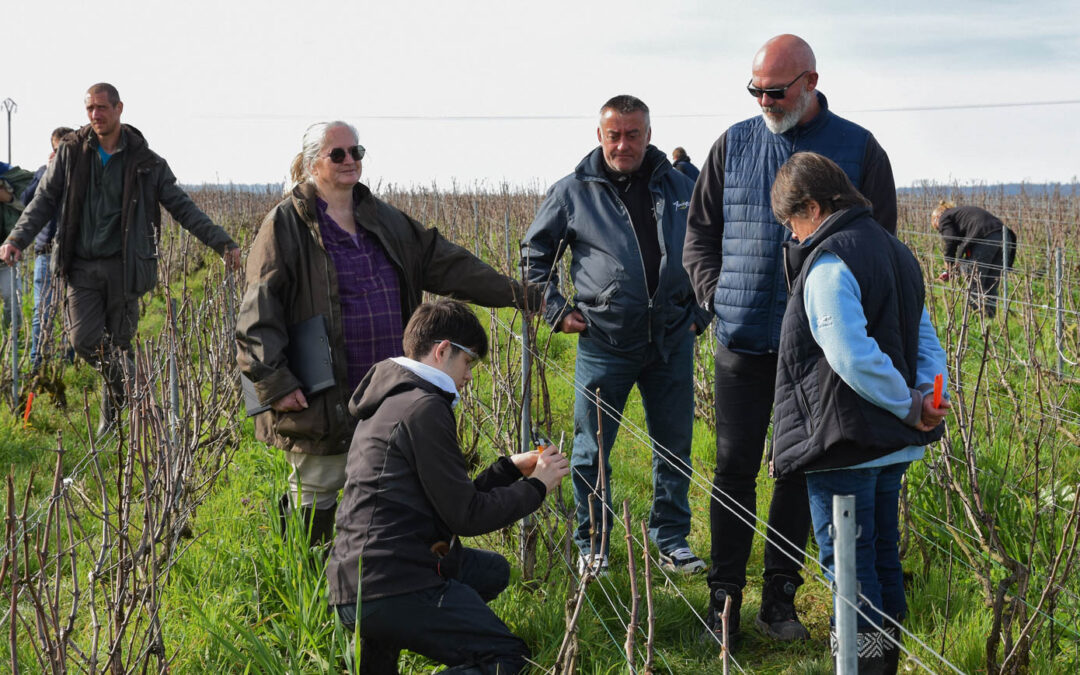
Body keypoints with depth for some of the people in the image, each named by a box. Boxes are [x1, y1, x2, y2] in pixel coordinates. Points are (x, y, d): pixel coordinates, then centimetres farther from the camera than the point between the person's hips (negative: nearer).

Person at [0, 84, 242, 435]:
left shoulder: (144, 161, 1)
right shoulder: (71, 152, 4)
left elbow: (182, 207, 3)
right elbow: (45, 201, 6)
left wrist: (222, 242, -4)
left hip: (122, 266, -1)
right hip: (82, 265, 1)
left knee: (118, 344, 3)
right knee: (84, 339, -10)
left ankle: (113, 410, 20)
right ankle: (124, 380, 17)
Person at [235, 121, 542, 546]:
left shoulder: (383, 220, 14)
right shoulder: (287, 224, -5)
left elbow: (447, 264, 15)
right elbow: (260, 310, -10)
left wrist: (519, 293, 9)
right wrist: (274, 382, -18)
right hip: (322, 398, -6)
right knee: (315, 496, 1)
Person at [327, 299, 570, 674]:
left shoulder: (391, 401, 19)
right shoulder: (423, 408, -12)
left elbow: (450, 498, 21)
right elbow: (465, 517, -11)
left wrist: (510, 467, 23)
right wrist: (536, 487, 1)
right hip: (390, 589, -10)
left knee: (493, 571, 27)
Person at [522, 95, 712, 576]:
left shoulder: (680, 187, 8)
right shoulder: (573, 192, 1)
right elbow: (535, 253, 11)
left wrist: (700, 312, 12)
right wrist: (557, 311, 3)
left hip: (672, 341, 2)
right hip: (603, 342, -2)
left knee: (674, 446, 9)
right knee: (593, 450, 4)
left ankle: (672, 540, 23)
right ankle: (592, 545, 19)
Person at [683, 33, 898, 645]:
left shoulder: (859, 150, 2)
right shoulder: (734, 146, 7)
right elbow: (700, 230, 15)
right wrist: (717, 294, 2)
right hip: (744, 341, 1)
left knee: (800, 469, 7)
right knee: (735, 468, 2)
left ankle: (781, 597, 18)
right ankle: (724, 597, 12)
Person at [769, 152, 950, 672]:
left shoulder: (828, 262, -18)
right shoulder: (895, 251, 13)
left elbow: (852, 357, -27)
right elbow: (926, 340, 14)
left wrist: (906, 405, -16)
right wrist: (928, 398, -1)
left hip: (843, 441, -9)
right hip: (893, 444, 9)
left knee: (846, 560, 1)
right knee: (882, 552, 19)